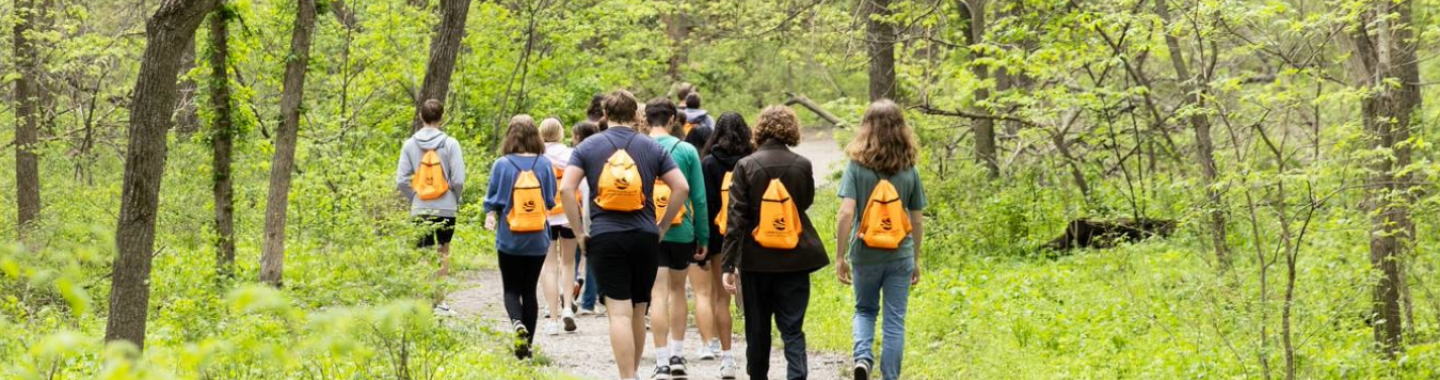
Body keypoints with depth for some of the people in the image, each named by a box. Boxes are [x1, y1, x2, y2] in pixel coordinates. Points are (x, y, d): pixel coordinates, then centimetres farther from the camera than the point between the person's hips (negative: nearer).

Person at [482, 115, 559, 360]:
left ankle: (518, 323, -20)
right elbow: (551, 201, 6)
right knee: (530, 290, 12)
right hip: (538, 239, 2)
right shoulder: (544, 164, -4)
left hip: (509, 239, -2)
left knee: (511, 289, 9)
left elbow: (492, 200, -3)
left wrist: (490, 217, 16)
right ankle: (527, 345, 13)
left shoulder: (502, 165, -8)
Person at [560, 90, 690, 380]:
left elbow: (566, 188, -8)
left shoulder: (588, 147, 3)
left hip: (605, 236, -2)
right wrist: (663, 226, 9)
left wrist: (579, 231, -1)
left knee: (619, 313, -4)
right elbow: (681, 187, 1)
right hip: (644, 236, 2)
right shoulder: (651, 148, 7)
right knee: (638, 312, 15)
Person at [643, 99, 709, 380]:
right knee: (677, 289, 19)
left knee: (658, 295, -3)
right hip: (682, 231, 1)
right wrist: (703, 238, 7)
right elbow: (699, 198, 0)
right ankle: (677, 356, 22)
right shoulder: (687, 150, -1)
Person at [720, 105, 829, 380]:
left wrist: (729, 265, -10)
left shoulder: (745, 166, -9)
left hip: (756, 259, 0)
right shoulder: (802, 166, -5)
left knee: (757, 329, 14)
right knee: (792, 328, 3)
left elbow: (736, 218, -11)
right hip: (794, 258, 0)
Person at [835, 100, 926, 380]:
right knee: (895, 322, 7)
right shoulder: (909, 170, 0)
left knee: (865, 310, 20)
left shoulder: (857, 166, -7)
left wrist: (840, 257, -8)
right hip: (900, 255, 1)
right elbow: (917, 220, 5)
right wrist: (916, 260, 16)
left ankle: (862, 357, -4)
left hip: (865, 254, -1)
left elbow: (846, 213, -15)